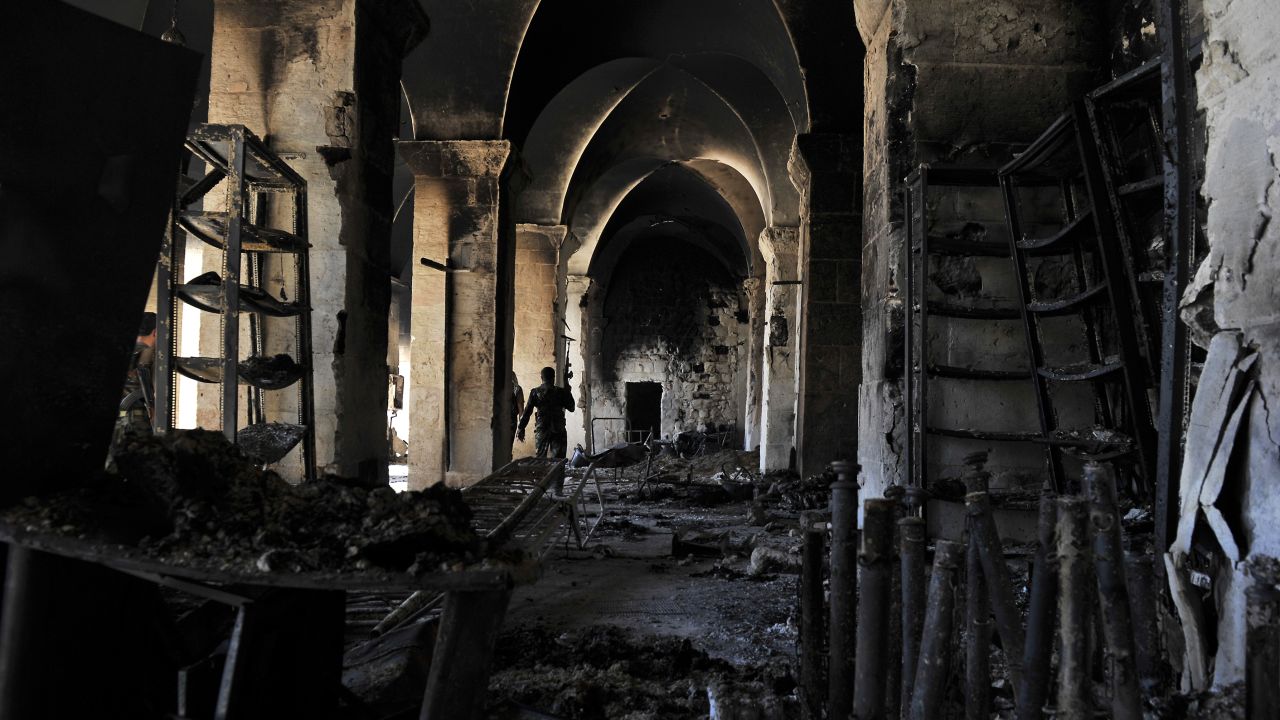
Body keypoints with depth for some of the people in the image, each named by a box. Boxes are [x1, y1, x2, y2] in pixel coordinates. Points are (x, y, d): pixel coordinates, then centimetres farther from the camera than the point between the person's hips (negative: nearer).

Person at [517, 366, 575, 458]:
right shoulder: (561, 392, -4)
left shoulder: (535, 392, 0)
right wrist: (567, 392, 15)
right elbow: (571, 408, 5)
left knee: (541, 458, 11)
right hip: (558, 430, -2)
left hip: (541, 430, 2)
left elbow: (527, 411, -1)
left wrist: (521, 428, 6)